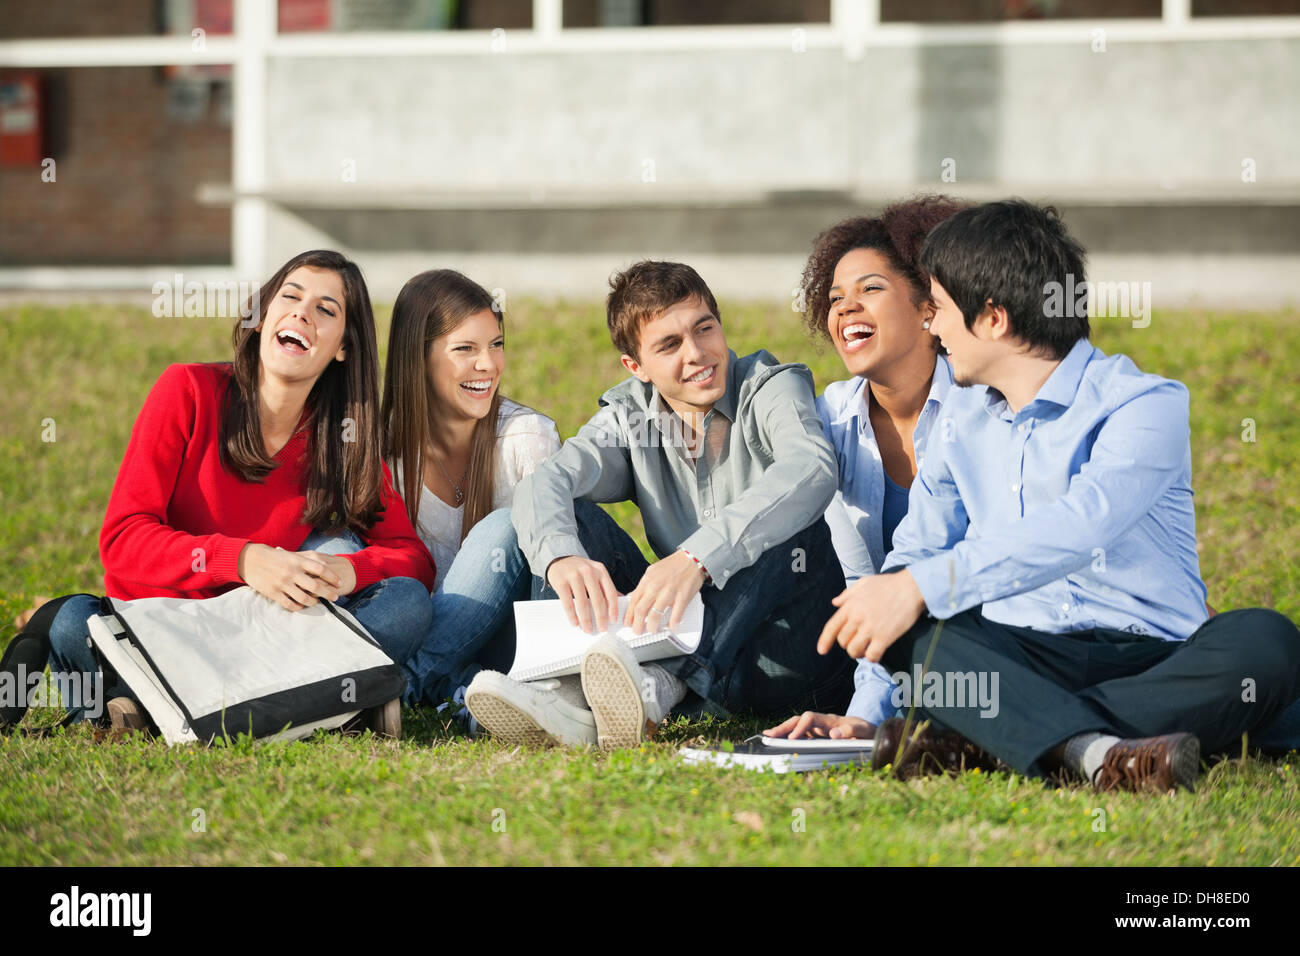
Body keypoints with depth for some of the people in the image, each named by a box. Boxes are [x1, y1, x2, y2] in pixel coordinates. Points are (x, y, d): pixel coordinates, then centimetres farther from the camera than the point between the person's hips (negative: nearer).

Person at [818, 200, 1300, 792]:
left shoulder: (1146, 405, -6)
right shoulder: (964, 419, 16)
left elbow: (1077, 528, -24)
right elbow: (916, 549, 11)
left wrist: (923, 585, -34)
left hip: (1150, 661, -4)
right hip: (1017, 660, 4)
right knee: (906, 627, -24)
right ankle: (1093, 751, -46)